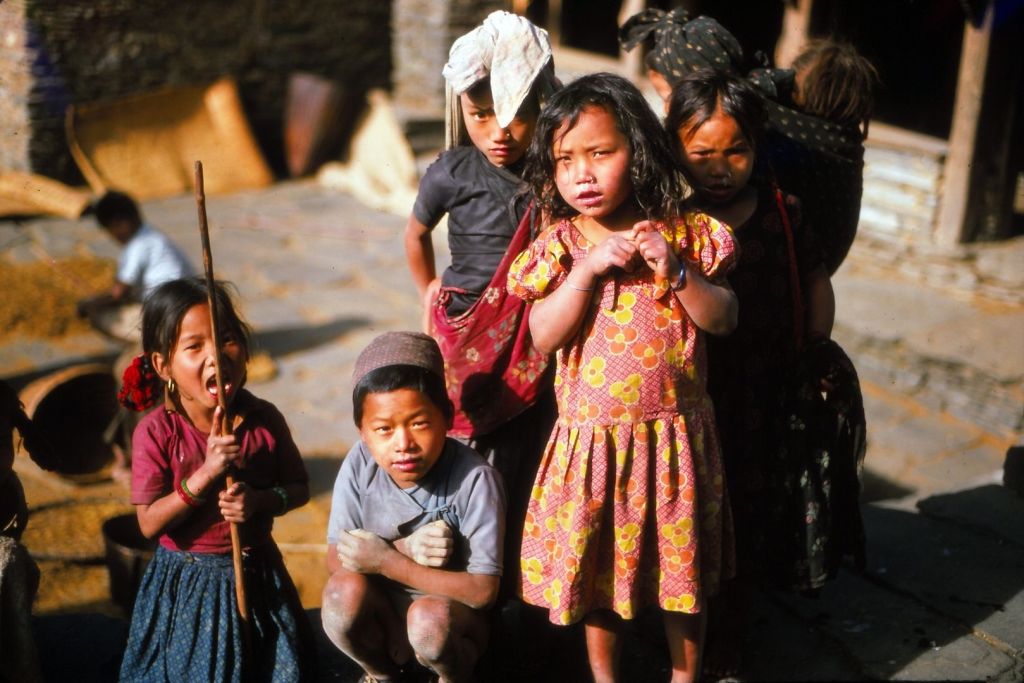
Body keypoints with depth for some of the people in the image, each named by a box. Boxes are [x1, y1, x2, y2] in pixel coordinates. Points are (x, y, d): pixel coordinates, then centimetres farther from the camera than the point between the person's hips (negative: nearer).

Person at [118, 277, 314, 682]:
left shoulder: (264, 420, -12)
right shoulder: (157, 432, -18)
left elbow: (299, 489, -1)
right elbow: (149, 523, -18)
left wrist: (258, 501, -22)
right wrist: (206, 472, -29)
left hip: (257, 575, 2)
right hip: (186, 583, -2)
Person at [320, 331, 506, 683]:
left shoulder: (475, 478, -25)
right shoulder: (359, 466, -15)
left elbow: (483, 590, -23)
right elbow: (337, 558, -10)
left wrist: (387, 560, -25)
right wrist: (405, 549, -28)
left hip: (454, 613, -3)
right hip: (382, 611, 3)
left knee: (429, 617, -34)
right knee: (343, 591, -27)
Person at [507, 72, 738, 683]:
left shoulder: (686, 233, -5)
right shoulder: (558, 245, -5)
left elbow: (723, 320, -8)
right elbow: (543, 336, -14)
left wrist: (676, 268, -22)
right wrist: (589, 267, -22)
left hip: (673, 435, 0)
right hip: (593, 439, 0)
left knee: (682, 565, 15)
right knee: (595, 566, 15)